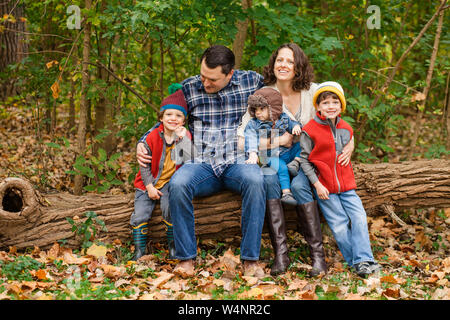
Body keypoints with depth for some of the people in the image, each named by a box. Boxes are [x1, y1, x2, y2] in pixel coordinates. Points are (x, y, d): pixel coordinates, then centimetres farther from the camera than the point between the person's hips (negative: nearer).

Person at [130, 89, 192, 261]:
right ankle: (139, 248, 7)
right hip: (148, 183, 1)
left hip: (170, 182, -1)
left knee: (170, 208, -25)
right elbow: (144, 165, -1)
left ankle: (173, 245, -7)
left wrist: (182, 138, -28)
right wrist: (149, 187, -8)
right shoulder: (152, 138, -7)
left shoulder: (185, 136, -5)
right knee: (140, 214, -9)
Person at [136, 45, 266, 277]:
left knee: (255, 180, -36)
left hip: (238, 161, -1)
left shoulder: (252, 81, 6)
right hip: (201, 163, 1)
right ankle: (186, 258, -20)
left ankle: (250, 259, -27)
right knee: (177, 184, -32)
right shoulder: (187, 88, 8)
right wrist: (142, 143, 5)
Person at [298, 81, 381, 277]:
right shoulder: (310, 130, -8)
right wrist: (317, 184, -12)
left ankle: (363, 260, -2)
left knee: (359, 218, -6)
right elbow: (304, 159, -6)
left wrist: (349, 178, 11)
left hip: (346, 185, 5)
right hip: (325, 187, -5)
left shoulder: (346, 129, 8)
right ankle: (355, 263, 3)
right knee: (340, 225, -6)